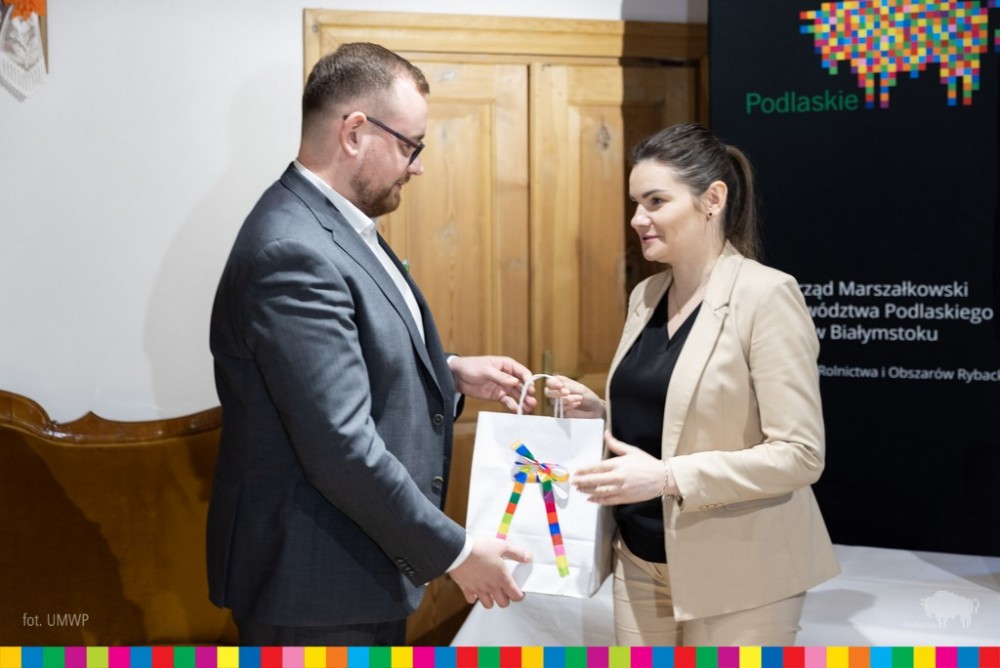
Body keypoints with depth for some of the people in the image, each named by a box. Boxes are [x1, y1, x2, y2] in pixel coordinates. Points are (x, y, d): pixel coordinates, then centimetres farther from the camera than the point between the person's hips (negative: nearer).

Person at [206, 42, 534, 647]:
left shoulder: (336, 225, 7)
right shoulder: (293, 255, -25)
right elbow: (342, 449, -27)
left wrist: (452, 373, 5)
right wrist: (455, 551, -18)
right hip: (315, 583, -10)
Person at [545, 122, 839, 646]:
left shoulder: (766, 294, -14)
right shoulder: (646, 295, 7)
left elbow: (800, 454, -18)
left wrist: (668, 477, -25)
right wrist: (598, 413, -2)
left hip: (735, 573, -6)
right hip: (641, 560, 6)